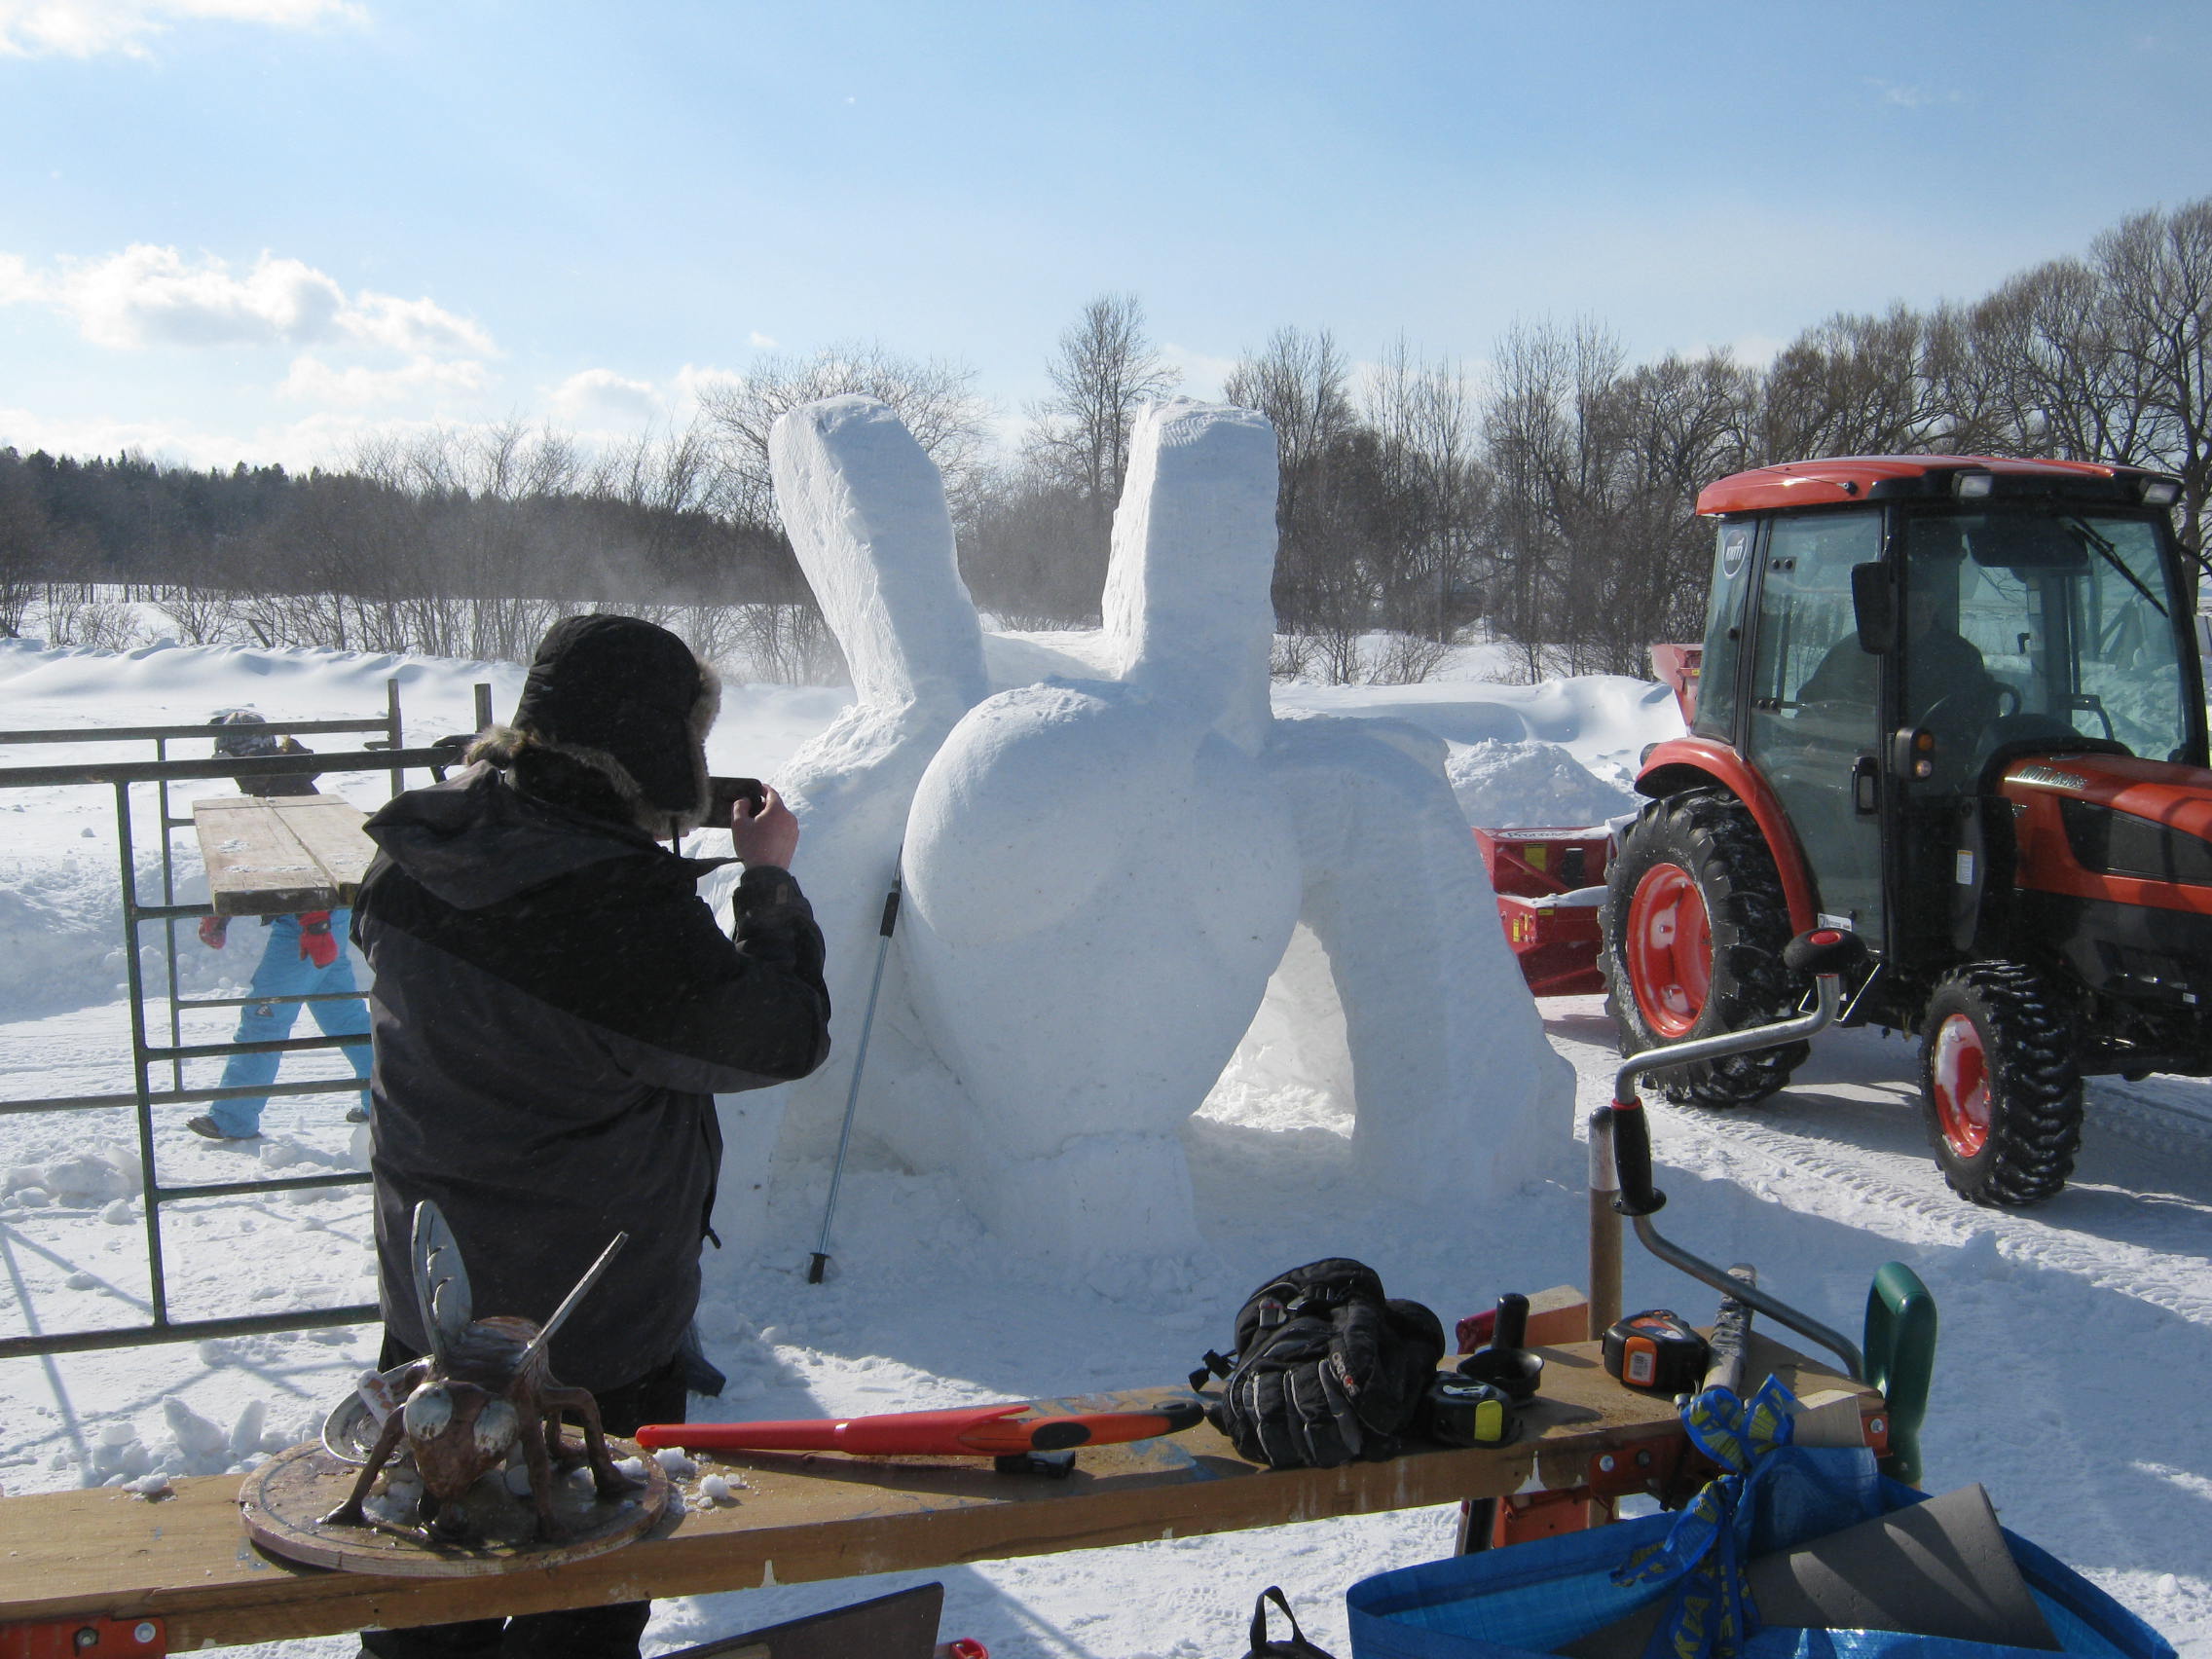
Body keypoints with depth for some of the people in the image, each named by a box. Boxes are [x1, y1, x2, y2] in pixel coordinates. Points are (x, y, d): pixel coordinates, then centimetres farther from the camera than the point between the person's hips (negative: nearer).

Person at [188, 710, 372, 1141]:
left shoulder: (289, 791, -16)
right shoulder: (264, 792, 18)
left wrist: (315, 926, -27)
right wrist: (219, 916, 23)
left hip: (307, 922, -10)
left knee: (265, 1012, -5)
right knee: (340, 1009, 14)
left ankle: (233, 1117, 1)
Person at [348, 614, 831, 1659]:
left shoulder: (412, 860, -7)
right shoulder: (629, 910, -29)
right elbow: (784, 1037, -17)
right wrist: (769, 881, -3)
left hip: (427, 1305, 7)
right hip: (593, 1335, -7)